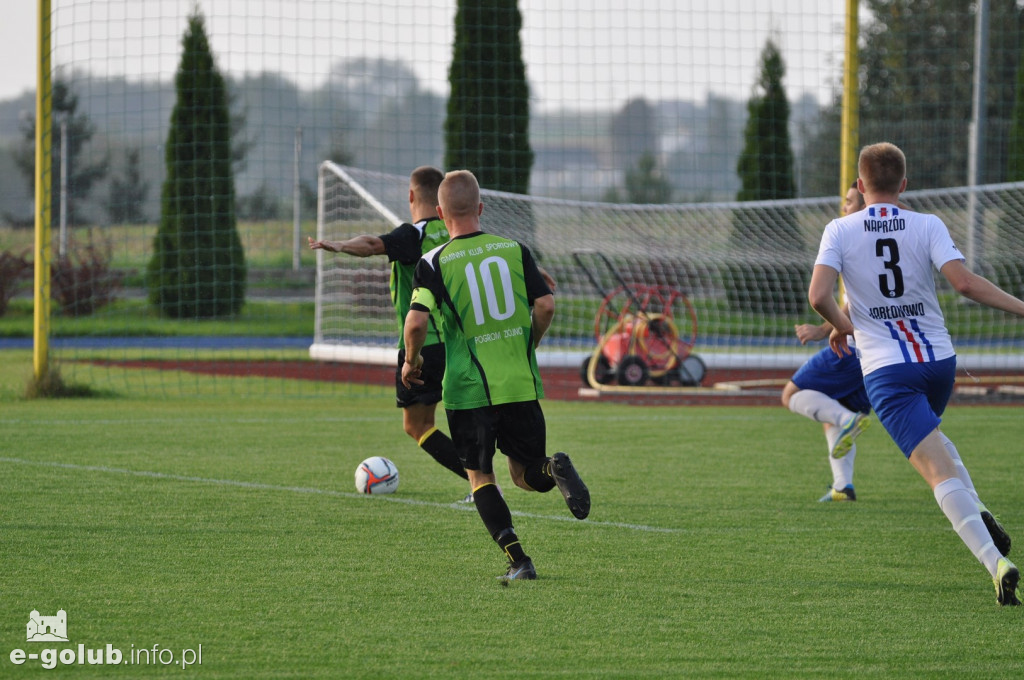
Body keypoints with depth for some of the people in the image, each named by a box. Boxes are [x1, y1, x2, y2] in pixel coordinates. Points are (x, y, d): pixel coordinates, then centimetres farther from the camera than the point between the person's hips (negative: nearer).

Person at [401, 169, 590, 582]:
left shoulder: (433, 263, -5)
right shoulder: (514, 250, 4)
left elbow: (416, 321, -15)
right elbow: (545, 305, -2)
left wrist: (412, 362, 4)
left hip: (468, 389, -3)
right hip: (522, 383, 3)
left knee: (480, 478, 10)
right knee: (524, 474, 14)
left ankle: (517, 560, -5)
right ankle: (553, 469, -22)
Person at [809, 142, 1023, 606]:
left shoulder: (840, 231, -2)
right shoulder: (927, 226, -1)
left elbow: (818, 296, -13)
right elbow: (963, 281, -15)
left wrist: (841, 325, 7)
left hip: (886, 370, -3)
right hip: (939, 359, 3)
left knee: (940, 471, -12)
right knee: (930, 437, 34)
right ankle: (979, 513, 11)